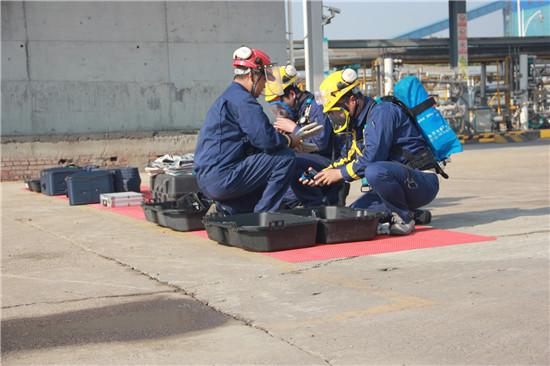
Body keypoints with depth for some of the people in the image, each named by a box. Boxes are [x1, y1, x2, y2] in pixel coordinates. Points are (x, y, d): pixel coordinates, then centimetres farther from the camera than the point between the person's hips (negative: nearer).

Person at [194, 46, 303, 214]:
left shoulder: (228, 96, 22)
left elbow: (255, 136, 26)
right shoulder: (242, 99, -12)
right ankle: (262, 215, -4)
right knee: (286, 157, -7)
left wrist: (283, 139, 14)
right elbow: (266, 139, -20)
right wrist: (289, 140, -1)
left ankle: (226, 209, 13)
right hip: (222, 179, -10)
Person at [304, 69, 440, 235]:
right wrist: (321, 174, 3)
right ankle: (413, 214, 7)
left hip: (423, 182, -10)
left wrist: (339, 174, -16)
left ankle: (404, 217, -14)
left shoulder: (381, 112, -17)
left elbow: (372, 157, -26)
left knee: (375, 171, -36)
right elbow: (348, 158, 19)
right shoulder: (357, 123, 13)